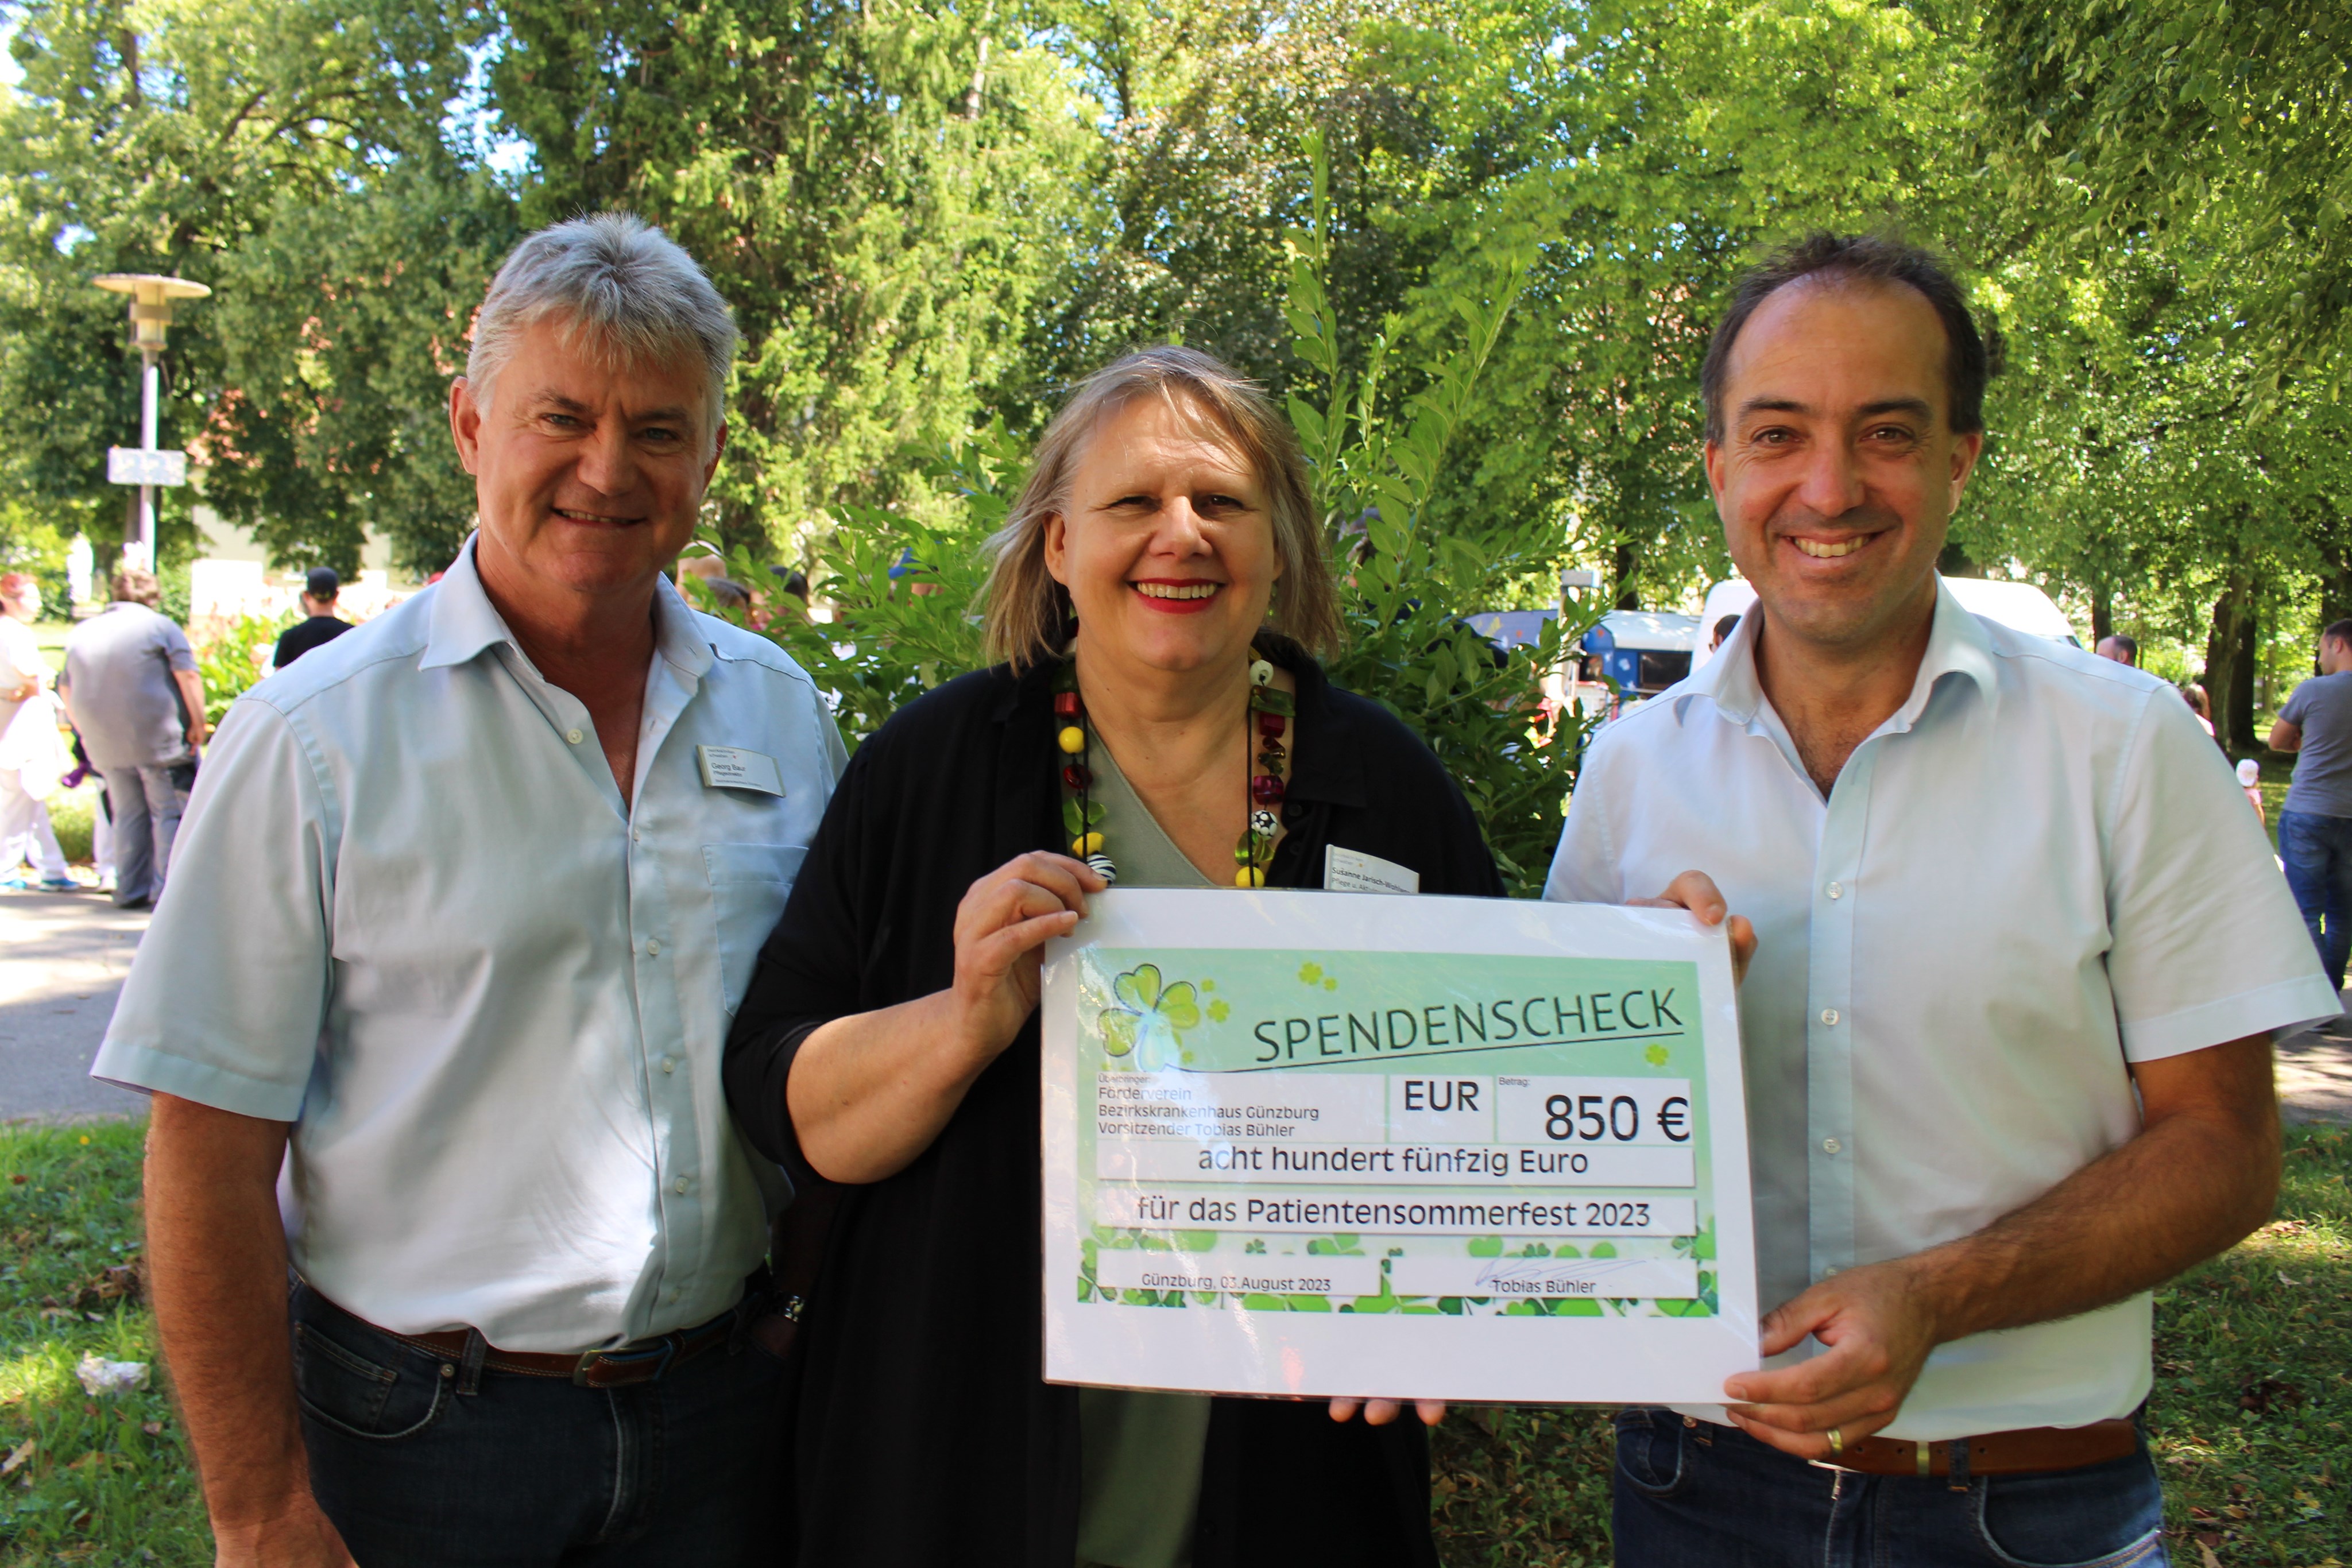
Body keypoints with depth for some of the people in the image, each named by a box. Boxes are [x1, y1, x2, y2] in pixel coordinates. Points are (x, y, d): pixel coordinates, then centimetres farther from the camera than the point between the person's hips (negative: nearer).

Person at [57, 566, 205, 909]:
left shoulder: (81, 633, 14)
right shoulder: (161, 627, -3)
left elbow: (66, 689, 20)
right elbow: (188, 676, -13)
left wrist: (87, 732, 26)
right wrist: (197, 724, -8)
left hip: (105, 746, 5)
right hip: (159, 740, -5)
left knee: (128, 815, 14)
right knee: (169, 813, 0)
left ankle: (130, 890, 15)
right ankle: (167, 890, -5)